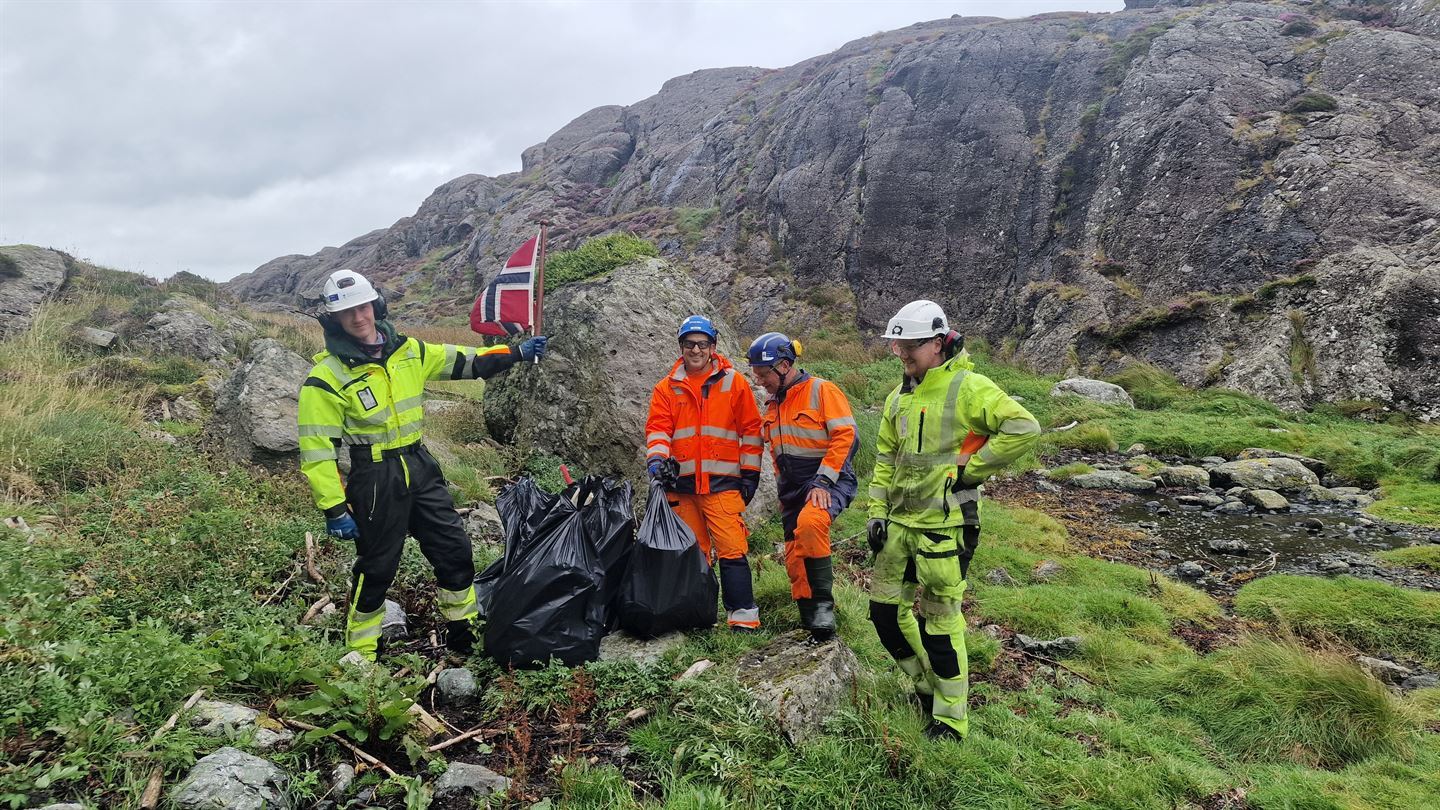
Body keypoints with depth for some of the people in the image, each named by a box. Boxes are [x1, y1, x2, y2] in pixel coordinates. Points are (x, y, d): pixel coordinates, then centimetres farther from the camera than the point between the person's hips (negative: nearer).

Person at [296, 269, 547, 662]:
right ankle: (361, 655, 27)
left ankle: (464, 632, 31)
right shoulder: (327, 376, -13)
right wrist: (334, 508, -16)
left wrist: (515, 354, 12)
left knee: (455, 551, 11)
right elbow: (317, 449, -14)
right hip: (374, 480, -6)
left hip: (420, 467, 6)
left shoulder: (407, 350, 4)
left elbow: (462, 362, 16)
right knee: (376, 569, 6)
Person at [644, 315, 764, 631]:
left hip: (722, 482, -2)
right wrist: (657, 458, -16)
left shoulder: (734, 383, 6)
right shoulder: (667, 388, 11)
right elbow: (657, 428, 4)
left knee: (732, 551, -11)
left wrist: (750, 473, 3)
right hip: (681, 484, 3)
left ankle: (744, 618, -6)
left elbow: (751, 429, 7)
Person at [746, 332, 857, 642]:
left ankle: (824, 603, -24)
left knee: (809, 522, -35)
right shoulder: (772, 405, 15)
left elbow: (846, 436, -15)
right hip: (792, 489, 8)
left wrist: (823, 482, -20)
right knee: (795, 561, 6)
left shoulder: (822, 390, -7)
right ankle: (811, 623, 18)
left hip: (827, 482, -8)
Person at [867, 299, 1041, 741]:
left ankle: (951, 718, 16)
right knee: (886, 610, 13)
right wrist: (877, 512, 12)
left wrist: (971, 467, -16)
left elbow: (1023, 427, -20)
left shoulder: (968, 388, -11)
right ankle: (927, 684, 34)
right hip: (900, 522, 8)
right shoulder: (899, 397, 12)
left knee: (940, 622, 0)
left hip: (944, 526, -8)